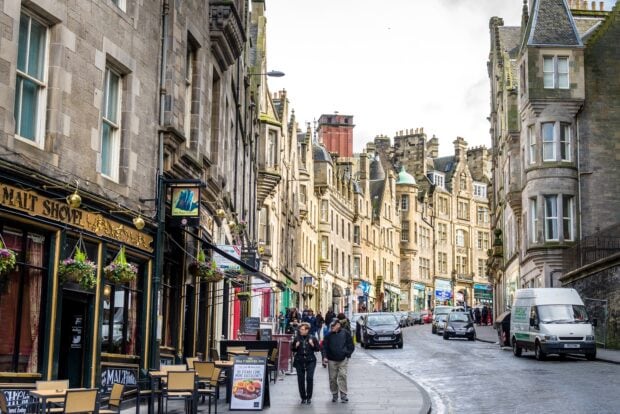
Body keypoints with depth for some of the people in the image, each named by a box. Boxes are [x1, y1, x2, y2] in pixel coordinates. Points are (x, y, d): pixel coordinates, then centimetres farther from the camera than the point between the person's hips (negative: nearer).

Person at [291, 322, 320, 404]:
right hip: (299, 361, 2)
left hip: (310, 361, -2)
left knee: (310, 378, -9)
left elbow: (317, 349, 3)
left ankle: (309, 397, 4)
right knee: (300, 379, 3)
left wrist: (313, 345, -14)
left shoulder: (312, 338, -1)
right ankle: (303, 397, 15)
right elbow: (292, 349, 10)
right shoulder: (297, 338, 2)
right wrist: (296, 346, -10)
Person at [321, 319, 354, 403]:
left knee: (342, 376, -10)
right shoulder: (329, 335, 4)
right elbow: (324, 347, 4)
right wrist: (324, 357, -8)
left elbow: (351, 346, 6)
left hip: (343, 360, -2)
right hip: (332, 360, 2)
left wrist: (347, 354, -3)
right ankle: (334, 394, 17)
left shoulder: (345, 333, 1)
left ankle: (343, 394, -6)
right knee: (332, 378, 5)